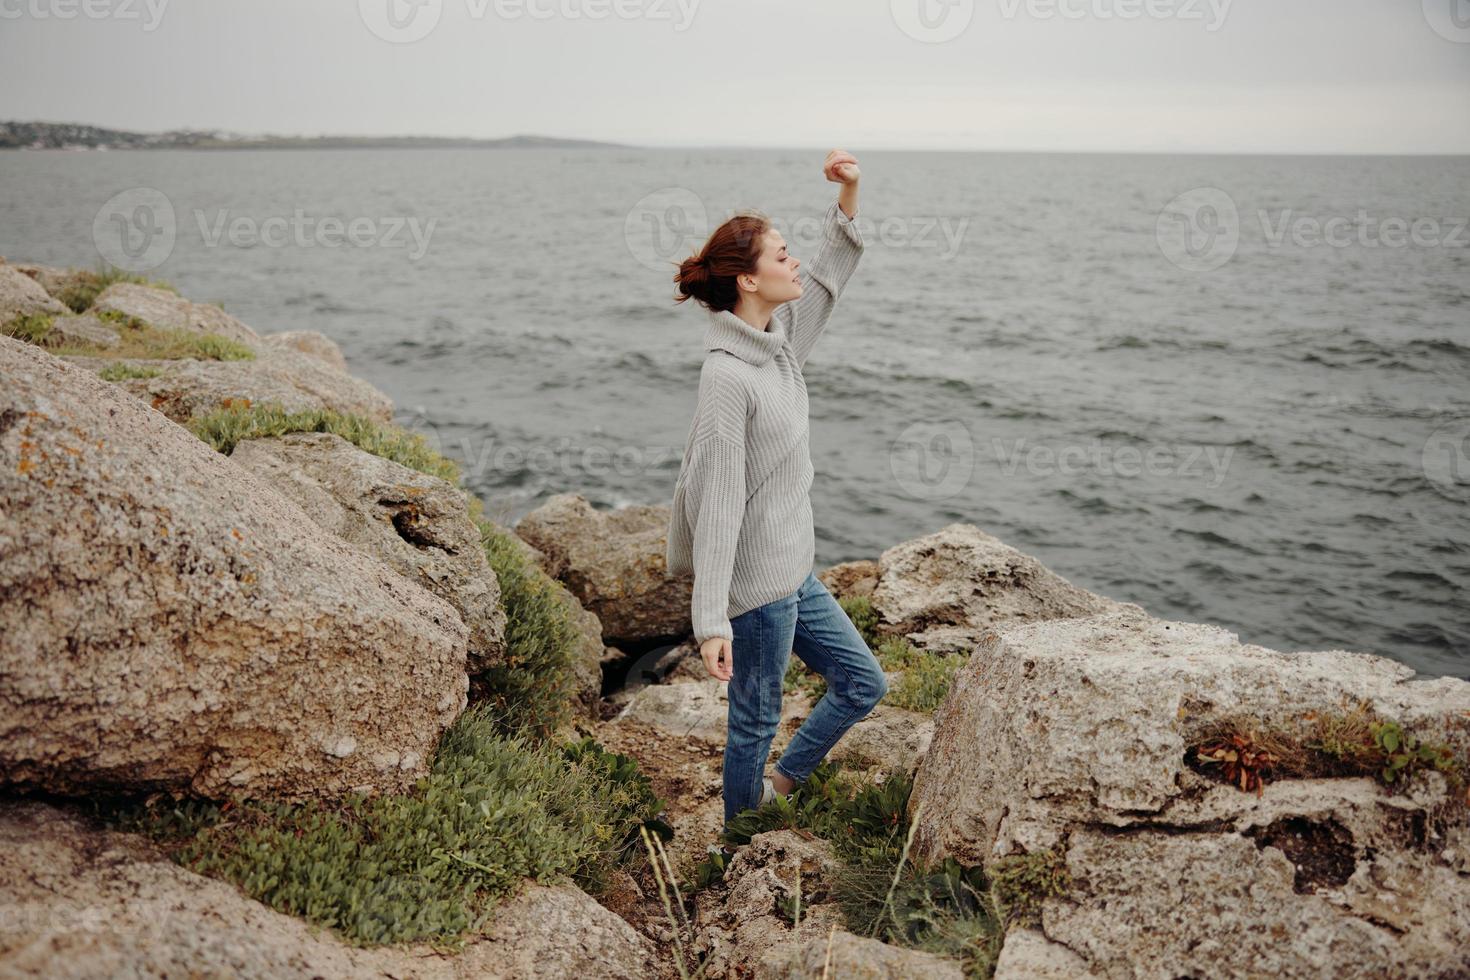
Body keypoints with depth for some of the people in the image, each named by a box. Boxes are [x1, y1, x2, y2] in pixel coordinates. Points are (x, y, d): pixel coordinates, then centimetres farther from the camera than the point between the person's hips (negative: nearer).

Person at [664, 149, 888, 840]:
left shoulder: (779, 340, 3)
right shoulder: (727, 376, -24)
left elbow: (828, 277, 19)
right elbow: (717, 503, -26)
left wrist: (847, 199, 3)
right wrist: (711, 622, -27)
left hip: (793, 574, 9)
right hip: (756, 586, -9)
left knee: (863, 684, 19)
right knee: (755, 721, 9)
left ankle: (780, 785, 35)